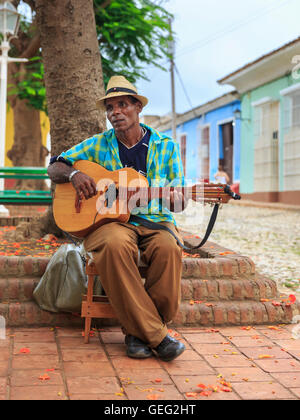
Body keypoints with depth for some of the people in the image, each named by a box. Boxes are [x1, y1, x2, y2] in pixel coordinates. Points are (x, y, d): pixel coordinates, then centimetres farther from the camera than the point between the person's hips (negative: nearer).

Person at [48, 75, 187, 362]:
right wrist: (74, 174, -9)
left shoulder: (166, 147, 10)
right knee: (115, 245, -37)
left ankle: (138, 331, -19)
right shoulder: (98, 145, 11)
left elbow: (178, 199, 9)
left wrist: (176, 201, -17)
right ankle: (156, 337, -31)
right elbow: (54, 167, 15)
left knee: (168, 248, -35)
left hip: (154, 220, 1)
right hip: (110, 220, 0)